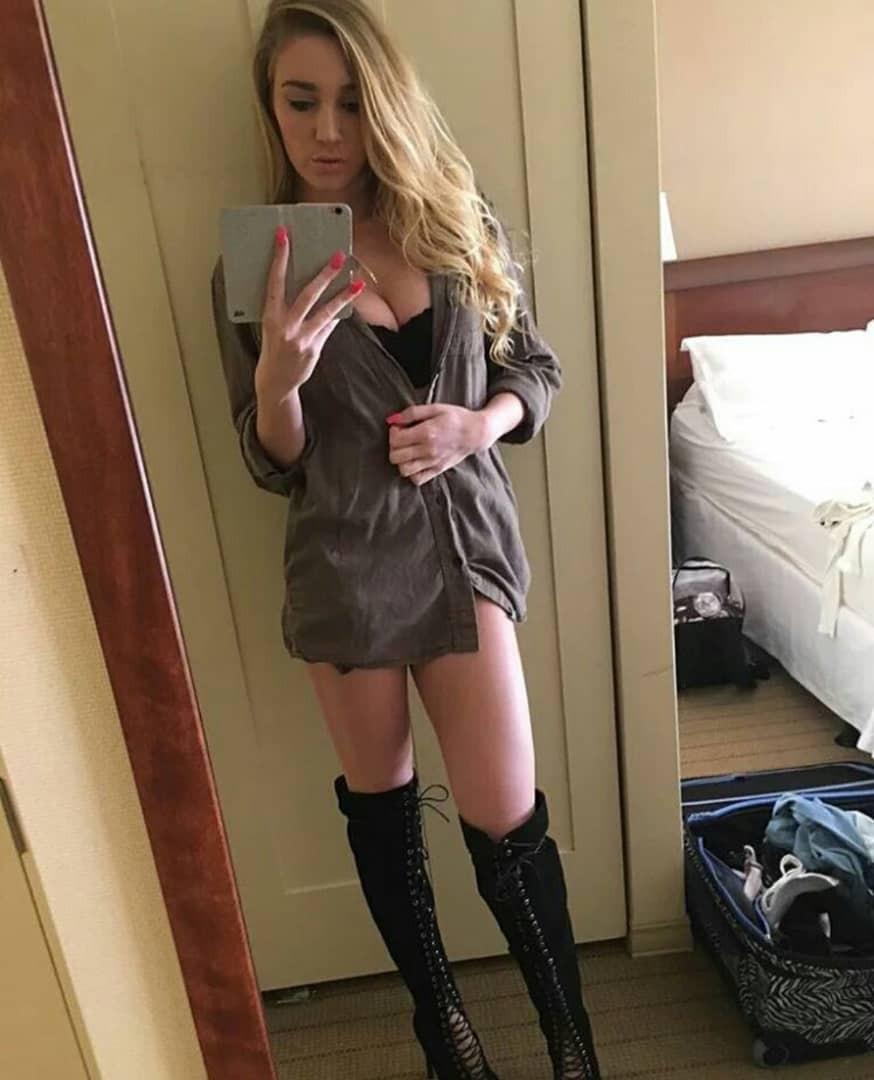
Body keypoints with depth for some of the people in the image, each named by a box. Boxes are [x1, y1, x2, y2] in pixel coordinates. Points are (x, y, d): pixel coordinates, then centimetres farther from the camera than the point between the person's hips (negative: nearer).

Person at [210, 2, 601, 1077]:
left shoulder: (456, 223, 1)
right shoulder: (255, 265, -3)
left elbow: (536, 369, 8)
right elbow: (273, 467, -3)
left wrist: (479, 424, -12)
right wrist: (278, 373, -24)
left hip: (463, 540, 1)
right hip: (344, 563, 0)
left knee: (505, 815, 1)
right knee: (379, 799, 16)